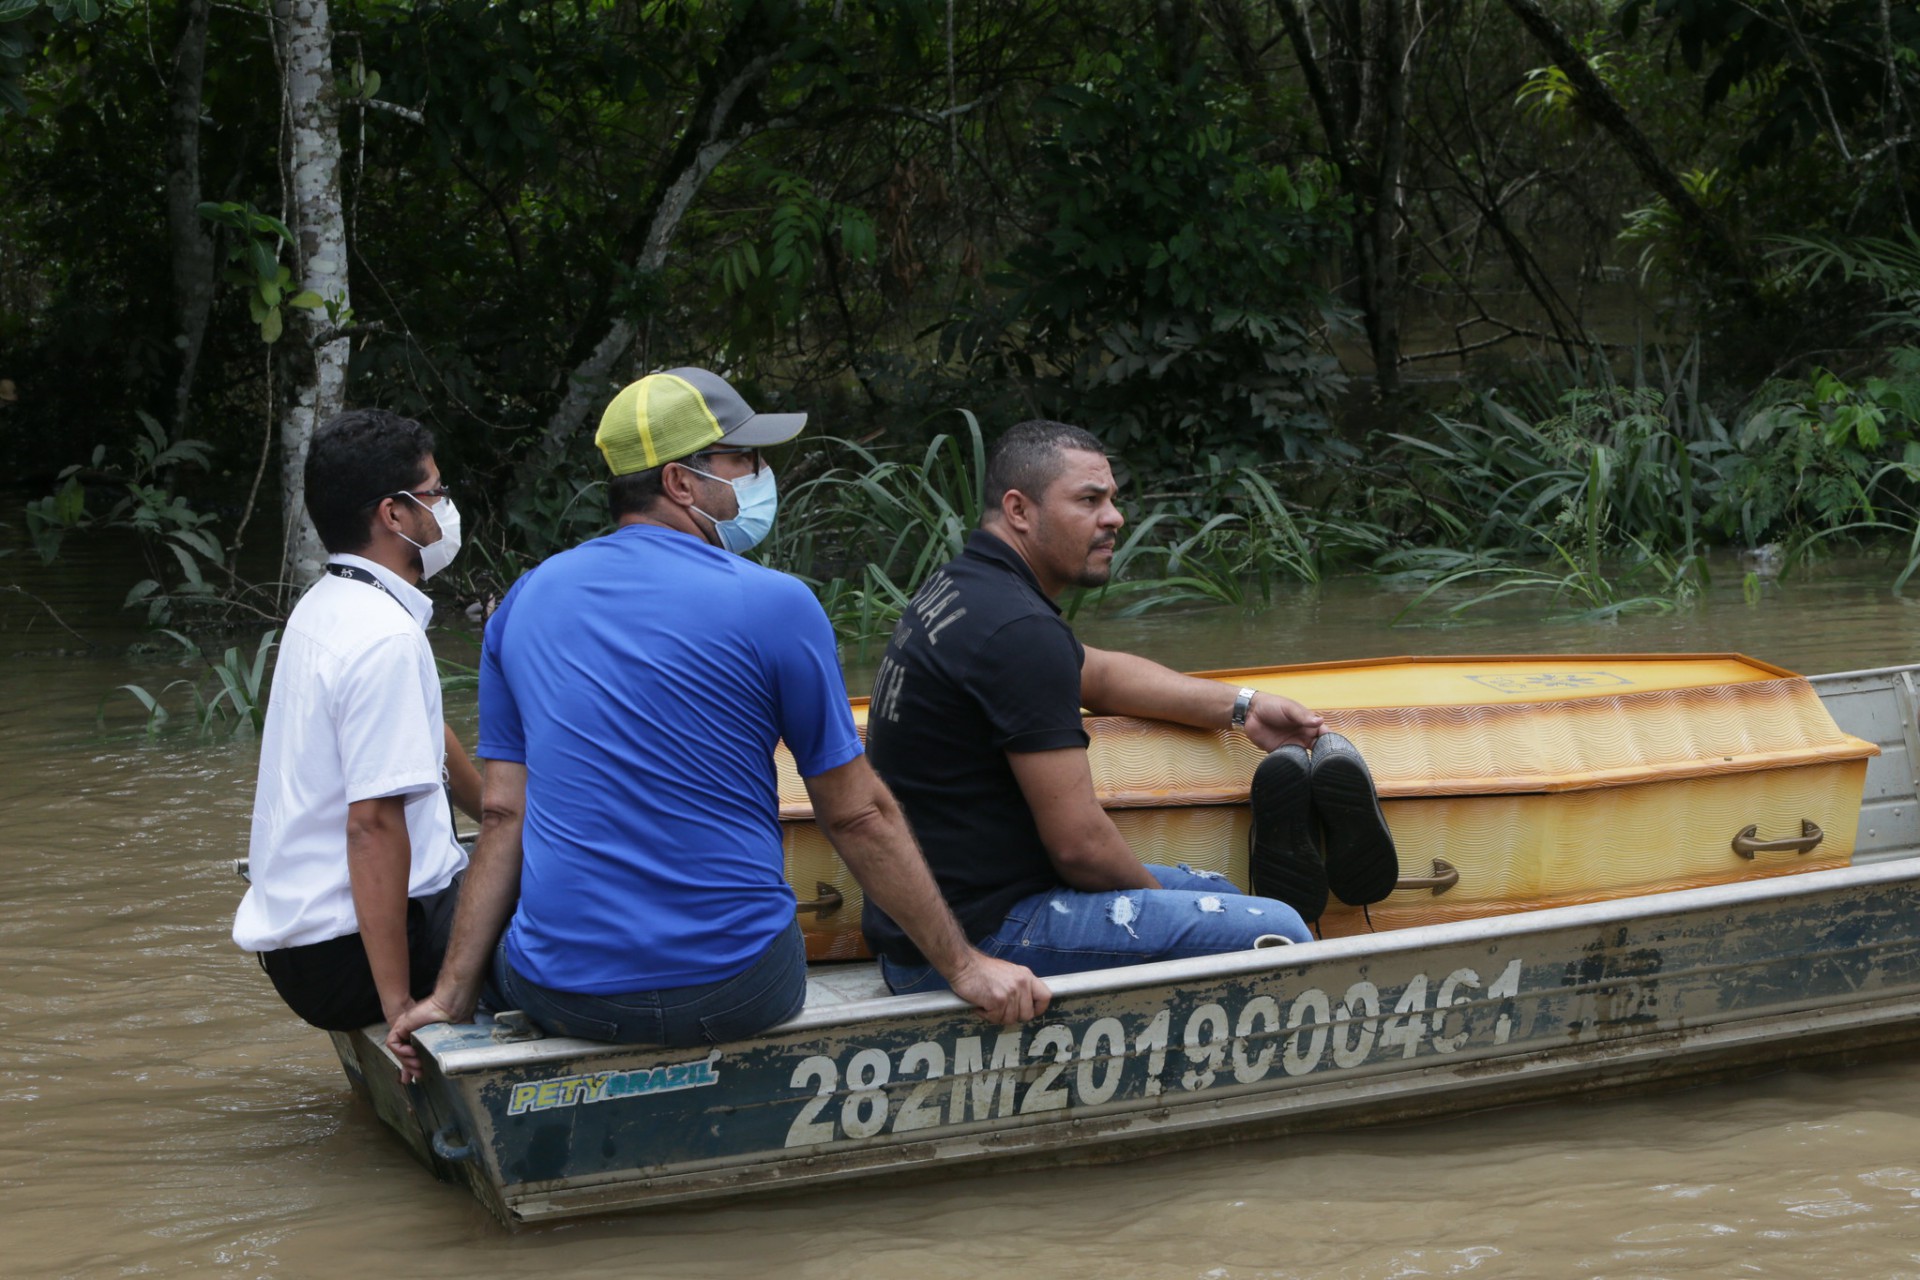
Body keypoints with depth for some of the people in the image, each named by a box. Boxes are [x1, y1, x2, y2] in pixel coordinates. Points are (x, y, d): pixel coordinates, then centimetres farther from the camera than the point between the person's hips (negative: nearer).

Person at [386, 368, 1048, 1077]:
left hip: (559, 993, 2)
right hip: (733, 992, -2)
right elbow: (858, 816, -3)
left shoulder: (525, 602, 7)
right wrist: (965, 966, 5)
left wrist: (452, 994, 10)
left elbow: (503, 815, 6)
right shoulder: (774, 605, -7)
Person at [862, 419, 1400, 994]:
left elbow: (1096, 672, 30)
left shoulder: (958, 589, 12)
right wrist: (1164, 902, -1)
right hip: (973, 940, -11)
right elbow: (1080, 842, -20)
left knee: (1213, 891, 24)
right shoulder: (1019, 630, -21)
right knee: (1274, 932, -15)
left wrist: (1241, 706, 22)